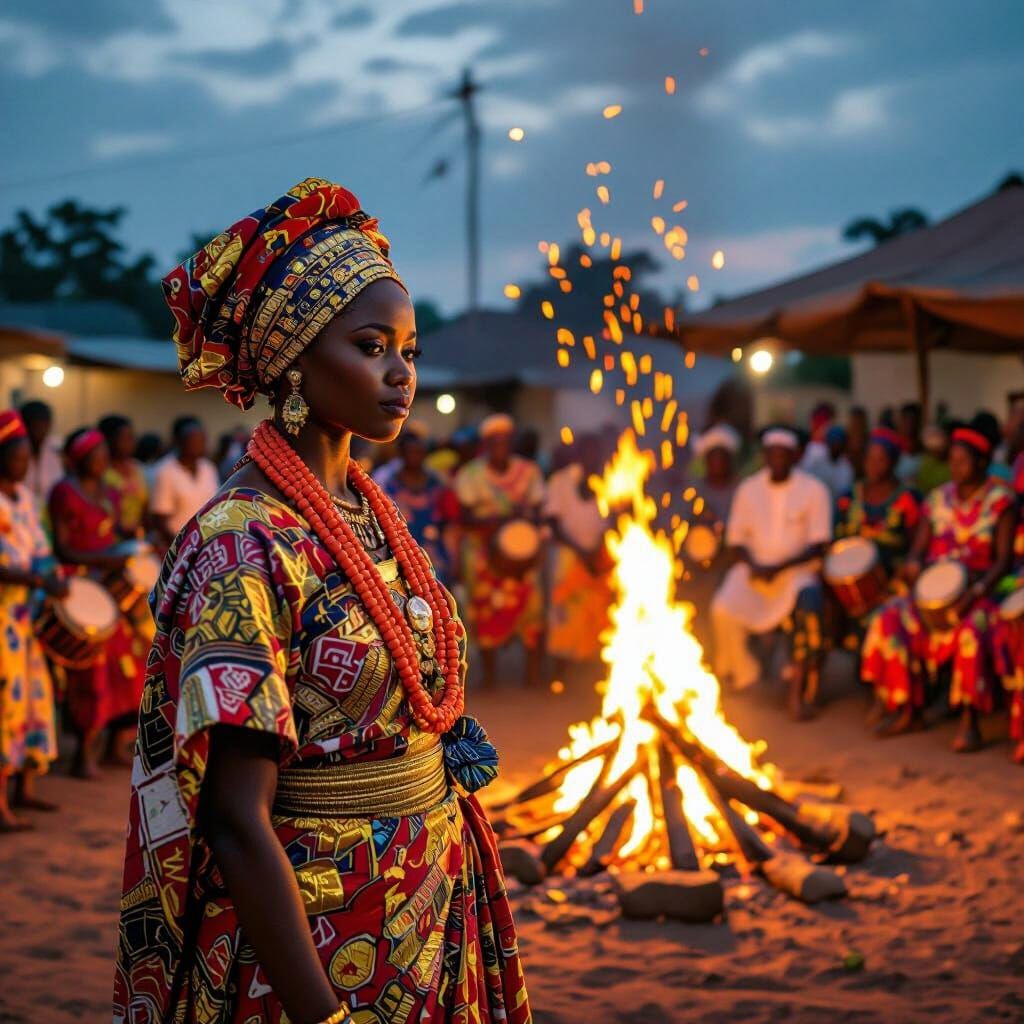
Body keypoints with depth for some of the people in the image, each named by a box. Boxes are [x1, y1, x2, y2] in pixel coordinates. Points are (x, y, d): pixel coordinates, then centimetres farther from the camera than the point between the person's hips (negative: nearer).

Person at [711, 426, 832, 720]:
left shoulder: (814, 490, -1)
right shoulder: (748, 489, 8)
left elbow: (819, 545, -6)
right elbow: (735, 540, 9)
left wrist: (779, 568, -18)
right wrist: (753, 565, -13)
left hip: (799, 569, -3)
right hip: (756, 567, 3)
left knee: (808, 608, -35)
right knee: (724, 609, -27)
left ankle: (801, 691, -23)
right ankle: (743, 676, -6)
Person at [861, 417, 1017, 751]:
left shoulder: (1000, 501, -1)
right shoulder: (938, 498, 13)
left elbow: (1003, 559, -8)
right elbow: (918, 548, 11)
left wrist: (975, 593, -24)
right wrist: (913, 564, -15)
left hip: (979, 590, -5)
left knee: (971, 628, -37)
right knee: (890, 620, -21)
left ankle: (969, 721, -33)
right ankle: (908, 710, -11)